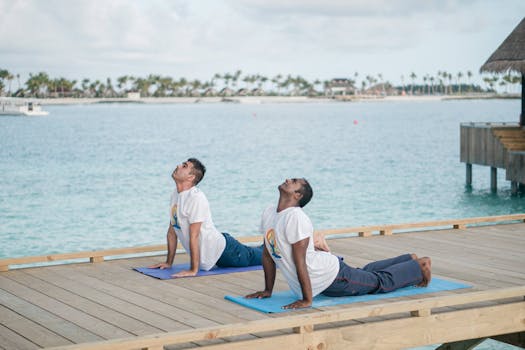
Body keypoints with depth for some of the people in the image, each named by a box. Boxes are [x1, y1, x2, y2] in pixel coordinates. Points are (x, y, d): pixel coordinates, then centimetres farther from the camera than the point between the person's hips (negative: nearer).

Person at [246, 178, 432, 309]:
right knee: (365, 273, 30)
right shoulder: (268, 214, -3)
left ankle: (419, 267, 35)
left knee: (381, 282, 12)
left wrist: (307, 300, -30)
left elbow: (299, 261, -31)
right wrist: (268, 290, 7)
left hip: (333, 278, -8)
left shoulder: (295, 217, -30)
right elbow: (267, 254, 6)